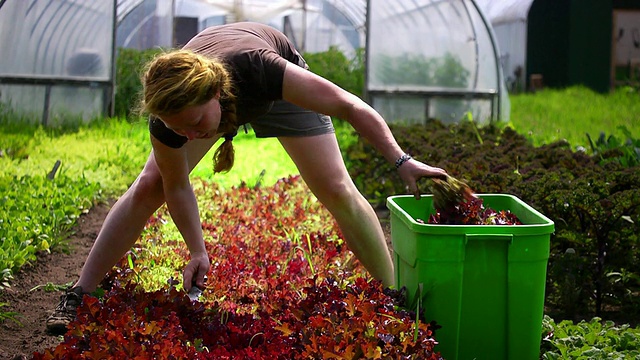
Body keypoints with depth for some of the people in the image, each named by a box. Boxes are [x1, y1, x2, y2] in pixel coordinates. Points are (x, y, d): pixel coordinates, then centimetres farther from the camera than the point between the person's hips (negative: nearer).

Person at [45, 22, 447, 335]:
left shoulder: (258, 68, -47)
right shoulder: (170, 114, -37)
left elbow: (350, 105, -39)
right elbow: (176, 185, -19)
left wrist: (401, 160, -42)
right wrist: (198, 251, -27)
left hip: (278, 90, -1)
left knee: (338, 192, -10)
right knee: (148, 187, -8)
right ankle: (81, 295, 2)